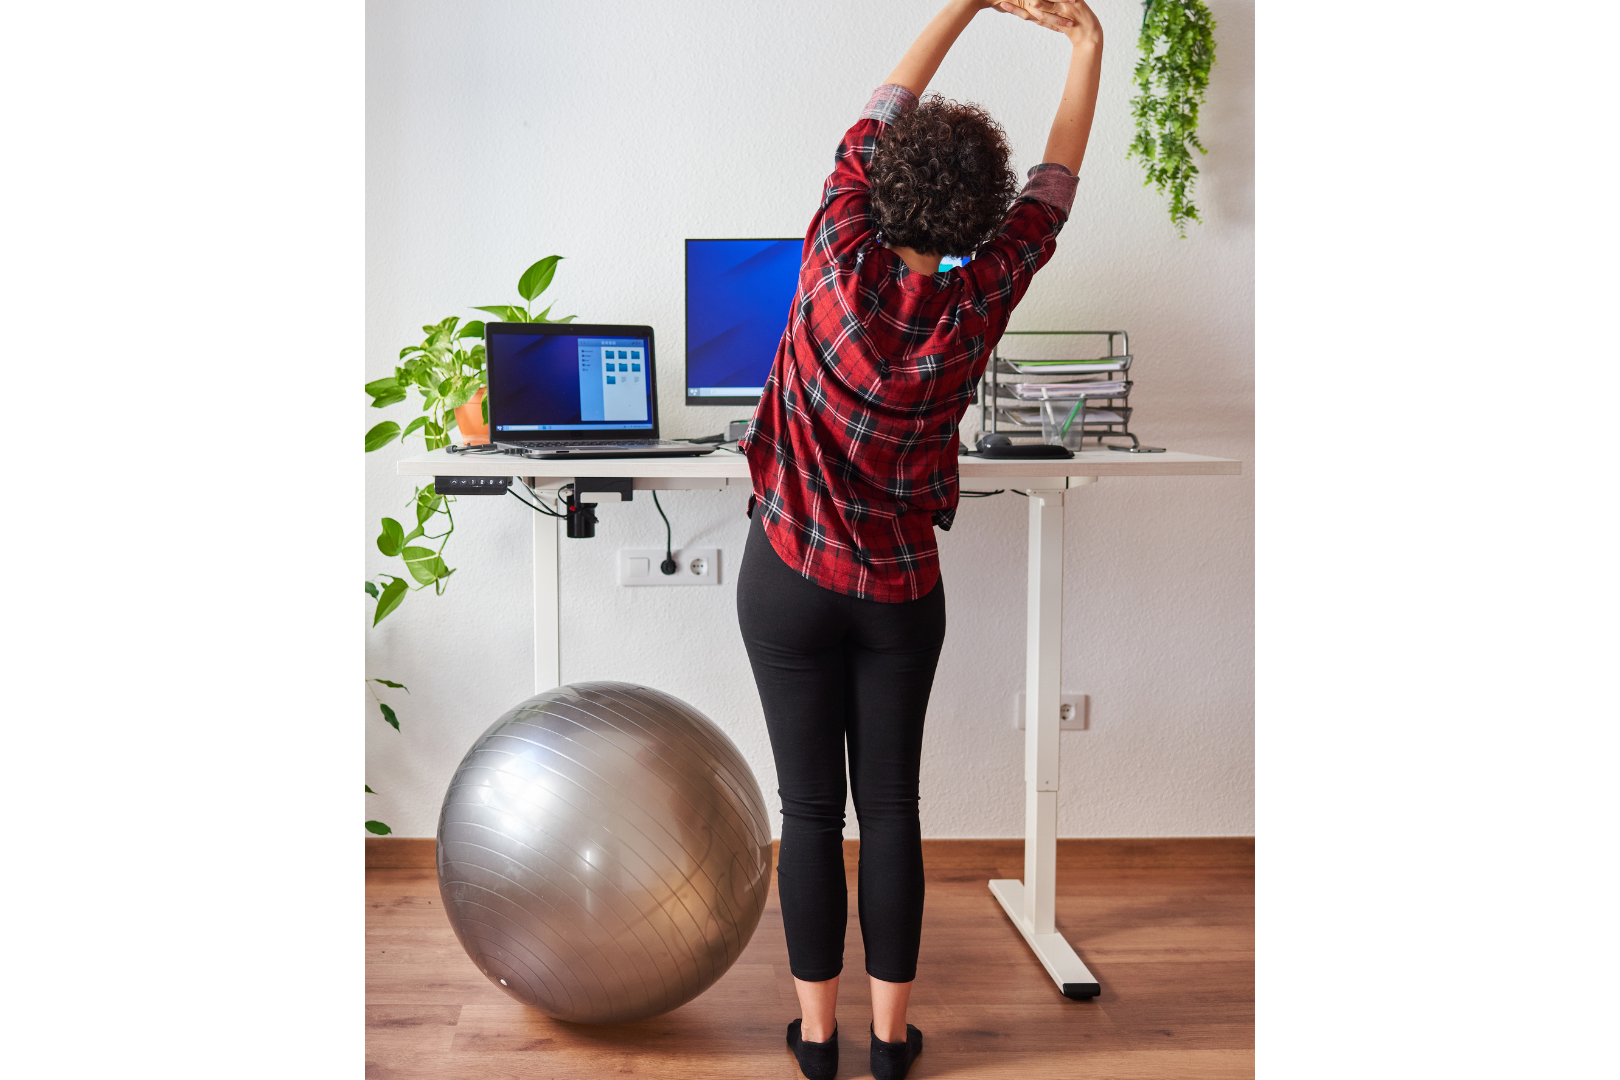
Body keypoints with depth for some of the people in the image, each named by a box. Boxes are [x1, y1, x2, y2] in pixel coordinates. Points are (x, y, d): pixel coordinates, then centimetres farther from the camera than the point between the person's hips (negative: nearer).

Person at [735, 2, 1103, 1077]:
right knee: (890, 807, 11)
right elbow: (1054, 190, 4)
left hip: (791, 581, -1)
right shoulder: (976, 312, -11)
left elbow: (876, 122, 0)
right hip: (902, 592, 1)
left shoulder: (837, 268, -15)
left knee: (811, 809, 8)